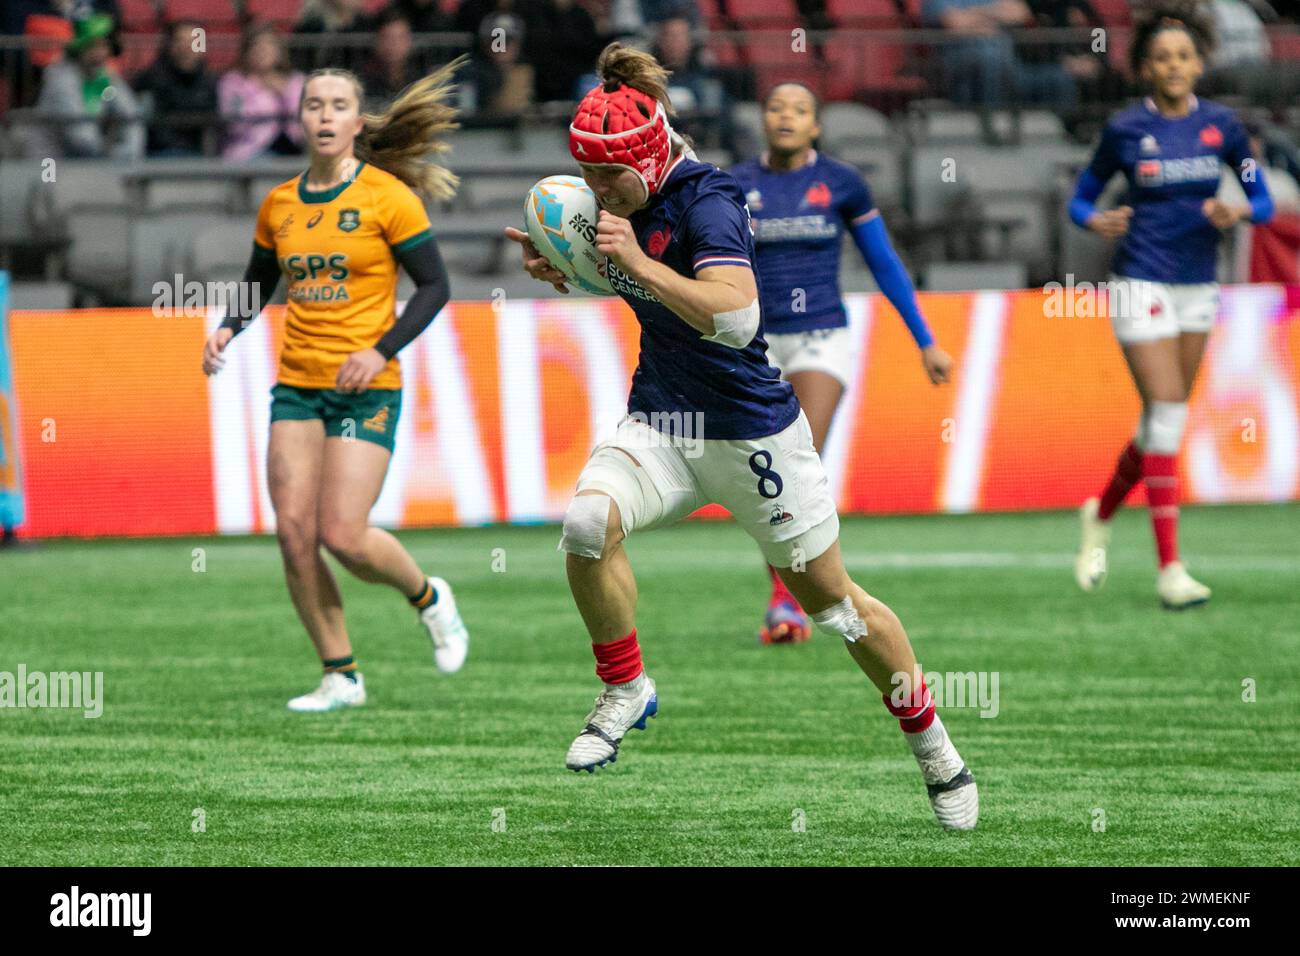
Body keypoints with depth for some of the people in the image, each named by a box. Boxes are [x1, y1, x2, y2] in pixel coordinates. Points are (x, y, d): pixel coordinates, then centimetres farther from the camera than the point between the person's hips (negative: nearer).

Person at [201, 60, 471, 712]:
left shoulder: (388, 196, -6)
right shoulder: (279, 204, 8)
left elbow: (434, 285, -5)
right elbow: (259, 284, 22)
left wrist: (381, 350, -17)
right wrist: (227, 330, 2)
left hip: (365, 388, -5)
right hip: (296, 385, 5)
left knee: (343, 535, -14)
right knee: (294, 531, -6)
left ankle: (427, 597, 18)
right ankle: (340, 676, 6)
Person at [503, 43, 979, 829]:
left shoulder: (706, 202, -21)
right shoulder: (630, 202, 1)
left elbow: (737, 316, -35)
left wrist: (639, 263, -36)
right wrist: (562, 271, 4)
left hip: (750, 431, -6)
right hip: (659, 421, 6)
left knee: (831, 599, 5)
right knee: (588, 521, -24)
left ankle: (931, 740, 26)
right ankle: (626, 690, -4)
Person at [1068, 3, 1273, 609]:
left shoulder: (1221, 125, 1)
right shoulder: (1125, 129, -5)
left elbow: (1263, 201, 6)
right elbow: (1081, 198, 6)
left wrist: (1239, 211, -16)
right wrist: (1096, 221, -16)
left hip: (1197, 285, 4)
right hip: (1142, 283, -4)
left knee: (1165, 420, 9)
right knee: (1167, 411, -14)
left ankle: (1100, 515, 36)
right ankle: (1169, 569, -14)